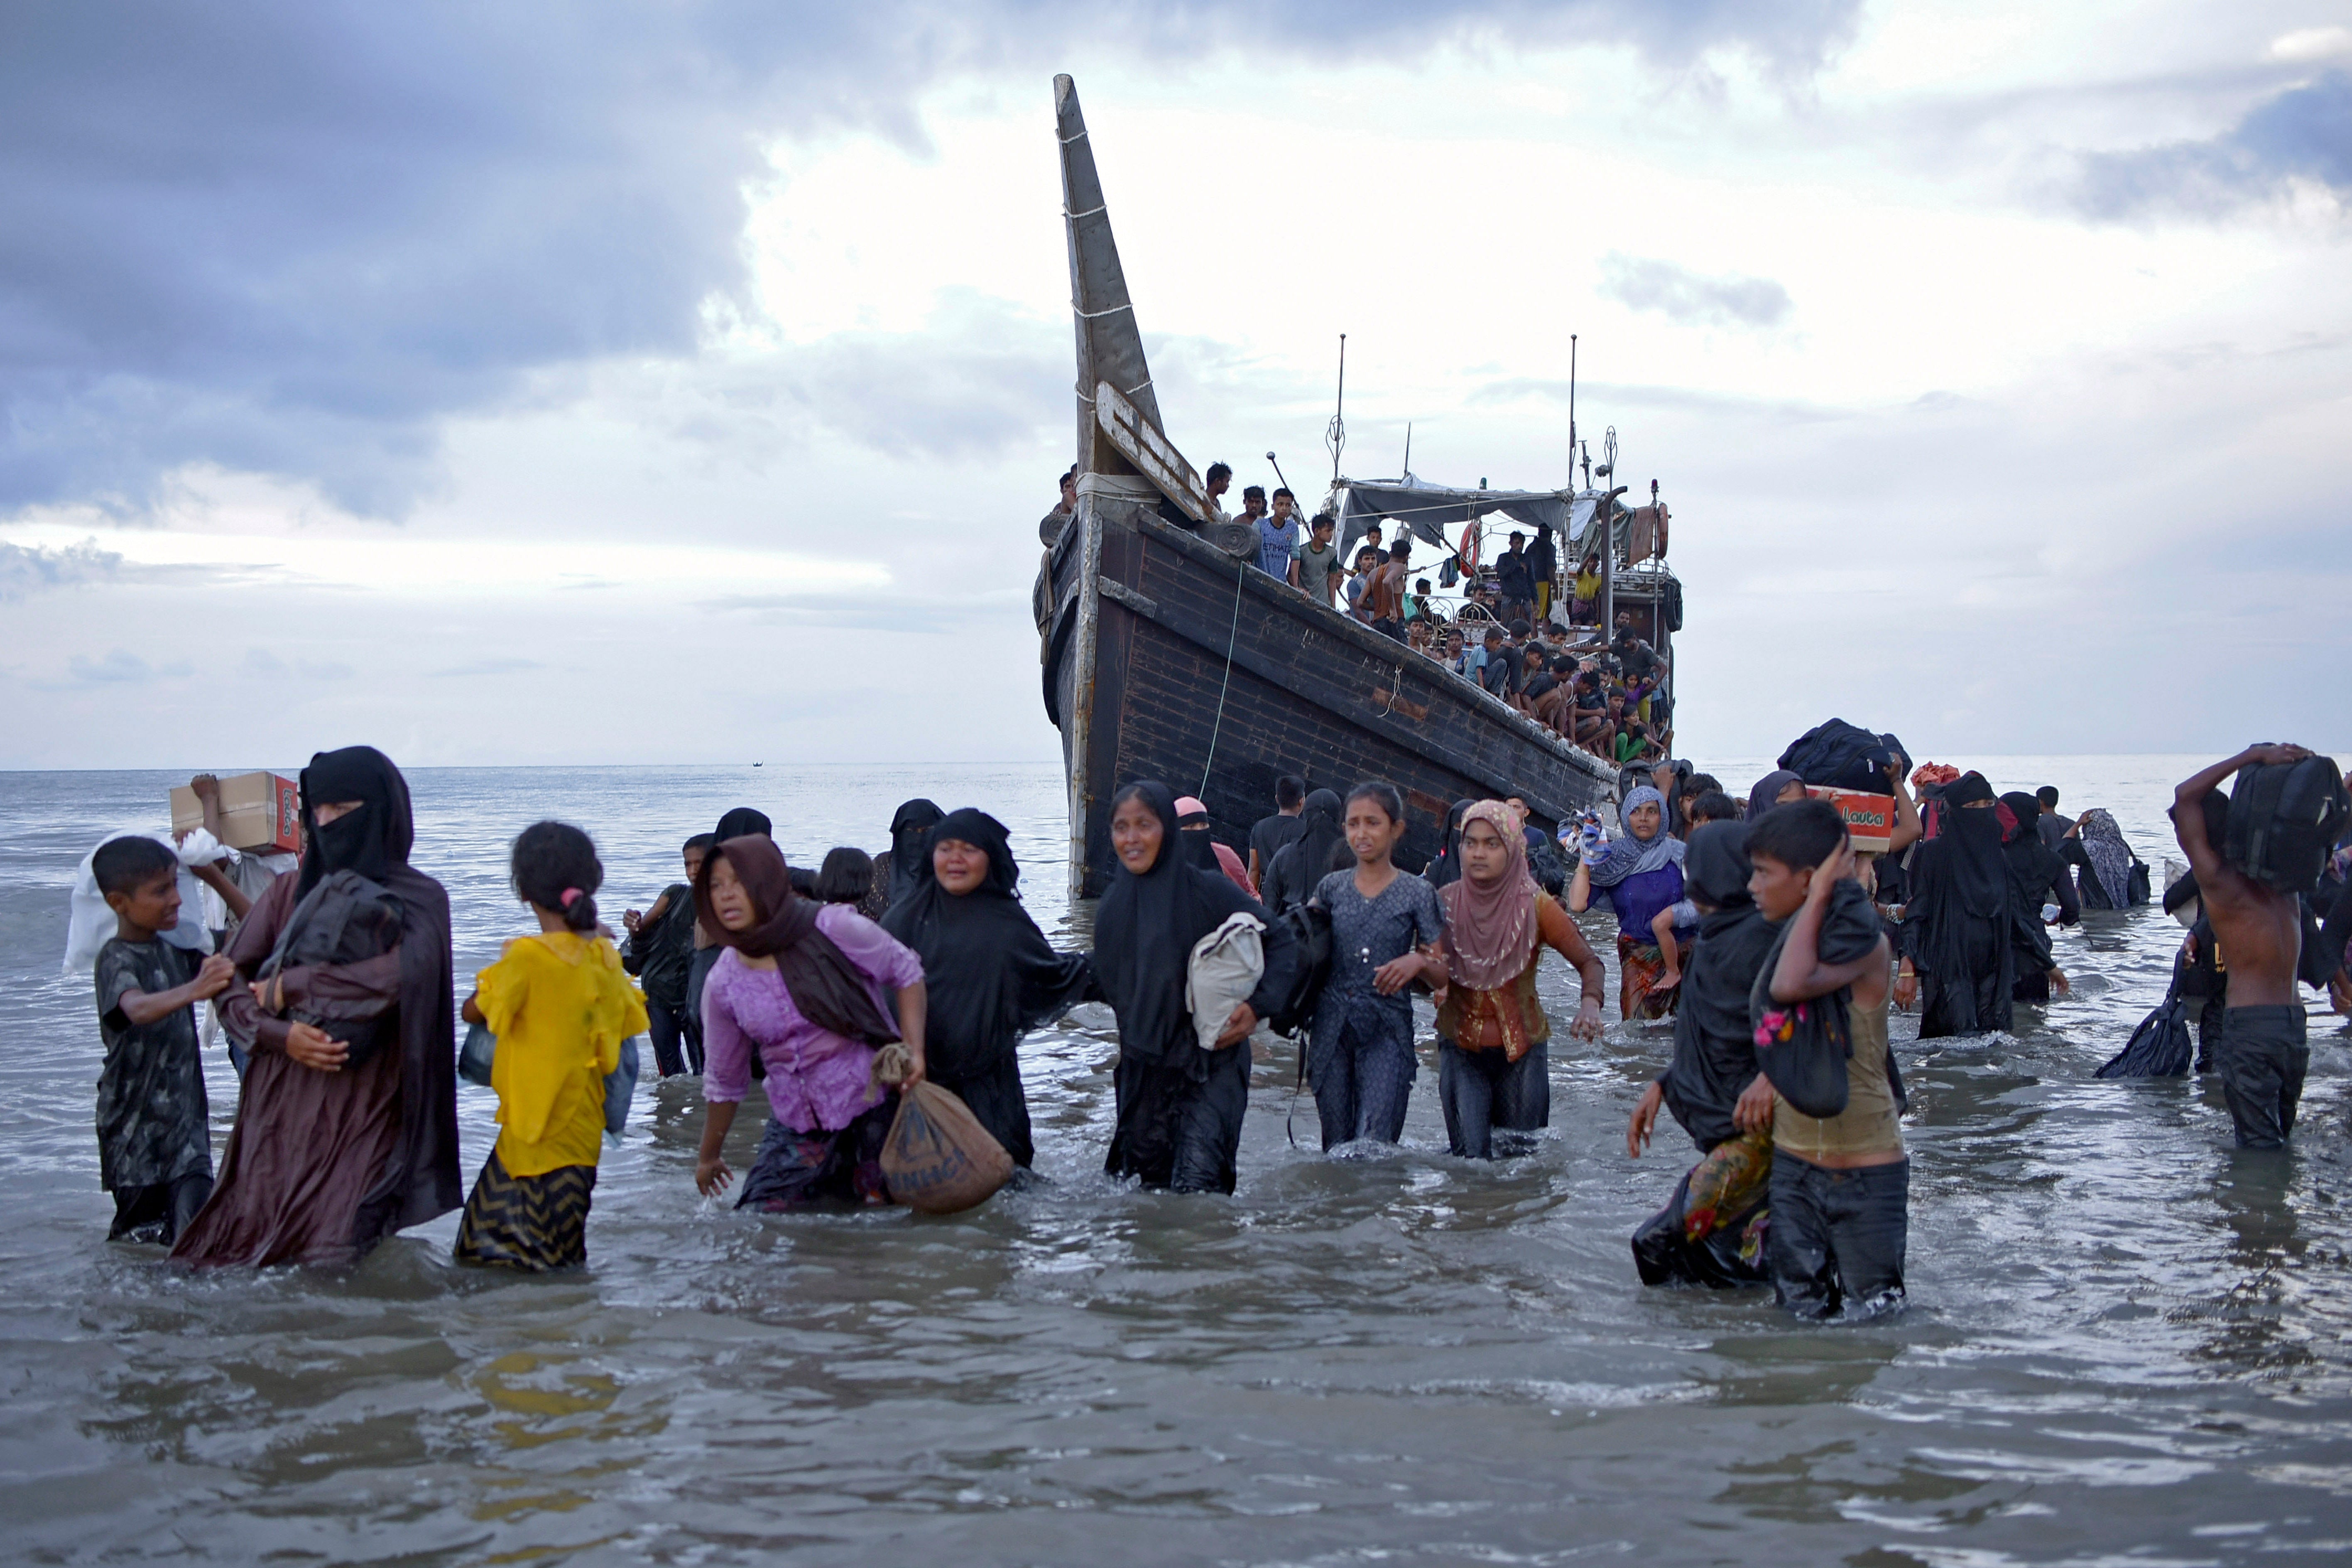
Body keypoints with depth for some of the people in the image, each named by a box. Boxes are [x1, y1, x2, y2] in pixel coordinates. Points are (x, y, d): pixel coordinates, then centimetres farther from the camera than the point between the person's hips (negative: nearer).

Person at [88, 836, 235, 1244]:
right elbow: (136, 1008, -35)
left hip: (186, 1115, 5)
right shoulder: (117, 960, -14)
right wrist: (194, 990, -55)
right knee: (138, 1235, 4)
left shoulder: (172, 950, 7)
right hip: (135, 1129, -5)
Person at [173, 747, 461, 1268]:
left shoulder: (418, 899, 0)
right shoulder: (291, 892, 13)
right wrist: (280, 1033, -12)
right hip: (279, 1106, 4)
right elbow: (230, 982, 7)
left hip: (364, 1114, -4)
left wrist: (290, 987, -11)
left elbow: (405, 973, -20)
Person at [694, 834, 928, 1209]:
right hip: (796, 1128, 3)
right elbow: (724, 1080, 12)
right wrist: (709, 1156, 21)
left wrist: (914, 1050, -11)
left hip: (875, 1110, -3)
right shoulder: (725, 984, -2)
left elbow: (907, 971, 1)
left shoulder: (833, 929, -12)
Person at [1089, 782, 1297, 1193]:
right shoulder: (1115, 904, 5)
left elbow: (1280, 941, -5)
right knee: (1151, 1180, 11)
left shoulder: (1207, 892, -11)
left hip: (1209, 1063, -5)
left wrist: (1258, 1005, -13)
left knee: (1196, 1185, -15)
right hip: (1142, 1064, 5)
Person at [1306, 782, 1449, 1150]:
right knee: (1336, 1150, 6)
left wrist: (1418, 962, -18)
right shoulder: (1332, 888, 8)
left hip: (1388, 1034, -3)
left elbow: (1442, 977, 3)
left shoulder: (1418, 894, 1)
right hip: (1332, 1030, 3)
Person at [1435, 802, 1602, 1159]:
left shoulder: (1536, 906, -7)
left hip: (1522, 1048, 0)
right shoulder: (1446, 902, -3)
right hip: (1461, 1047, 0)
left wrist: (1590, 1004, -27)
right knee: (1470, 1158, -9)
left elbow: (1587, 962, -7)